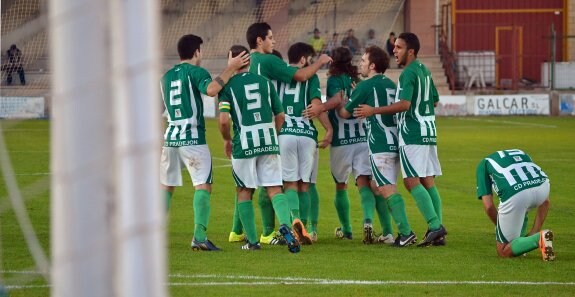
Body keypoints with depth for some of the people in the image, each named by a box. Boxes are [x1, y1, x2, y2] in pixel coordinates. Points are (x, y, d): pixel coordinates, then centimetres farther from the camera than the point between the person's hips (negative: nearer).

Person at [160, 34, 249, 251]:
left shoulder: (166, 77, 16)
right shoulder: (195, 72, -4)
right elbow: (211, 89, -25)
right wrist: (230, 69, -19)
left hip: (170, 137, 6)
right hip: (193, 139, -6)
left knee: (165, 186, 15)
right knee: (203, 185, -7)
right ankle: (199, 236, -19)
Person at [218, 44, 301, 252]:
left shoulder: (228, 86, -4)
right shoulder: (265, 82, 7)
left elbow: (224, 120, -13)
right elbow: (280, 116, 10)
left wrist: (227, 140, 6)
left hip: (244, 144, -3)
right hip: (268, 142, 3)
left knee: (244, 192, 12)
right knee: (275, 189, 3)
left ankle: (252, 241, 12)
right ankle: (285, 224, -24)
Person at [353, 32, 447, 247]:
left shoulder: (408, 73, -13)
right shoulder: (424, 70, 16)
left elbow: (404, 104, -24)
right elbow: (435, 100, 23)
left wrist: (373, 111, -21)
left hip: (412, 134, -9)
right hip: (428, 132, 9)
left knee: (412, 181, -10)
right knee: (428, 182, 8)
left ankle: (434, 225, -19)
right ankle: (437, 231, 5)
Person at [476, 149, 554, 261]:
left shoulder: (483, 164, 29)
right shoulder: (521, 154, 39)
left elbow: (488, 206, 15)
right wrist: (534, 231, 34)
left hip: (515, 194, -4)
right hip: (542, 186, 4)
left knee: (503, 251, 13)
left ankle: (539, 239, -9)